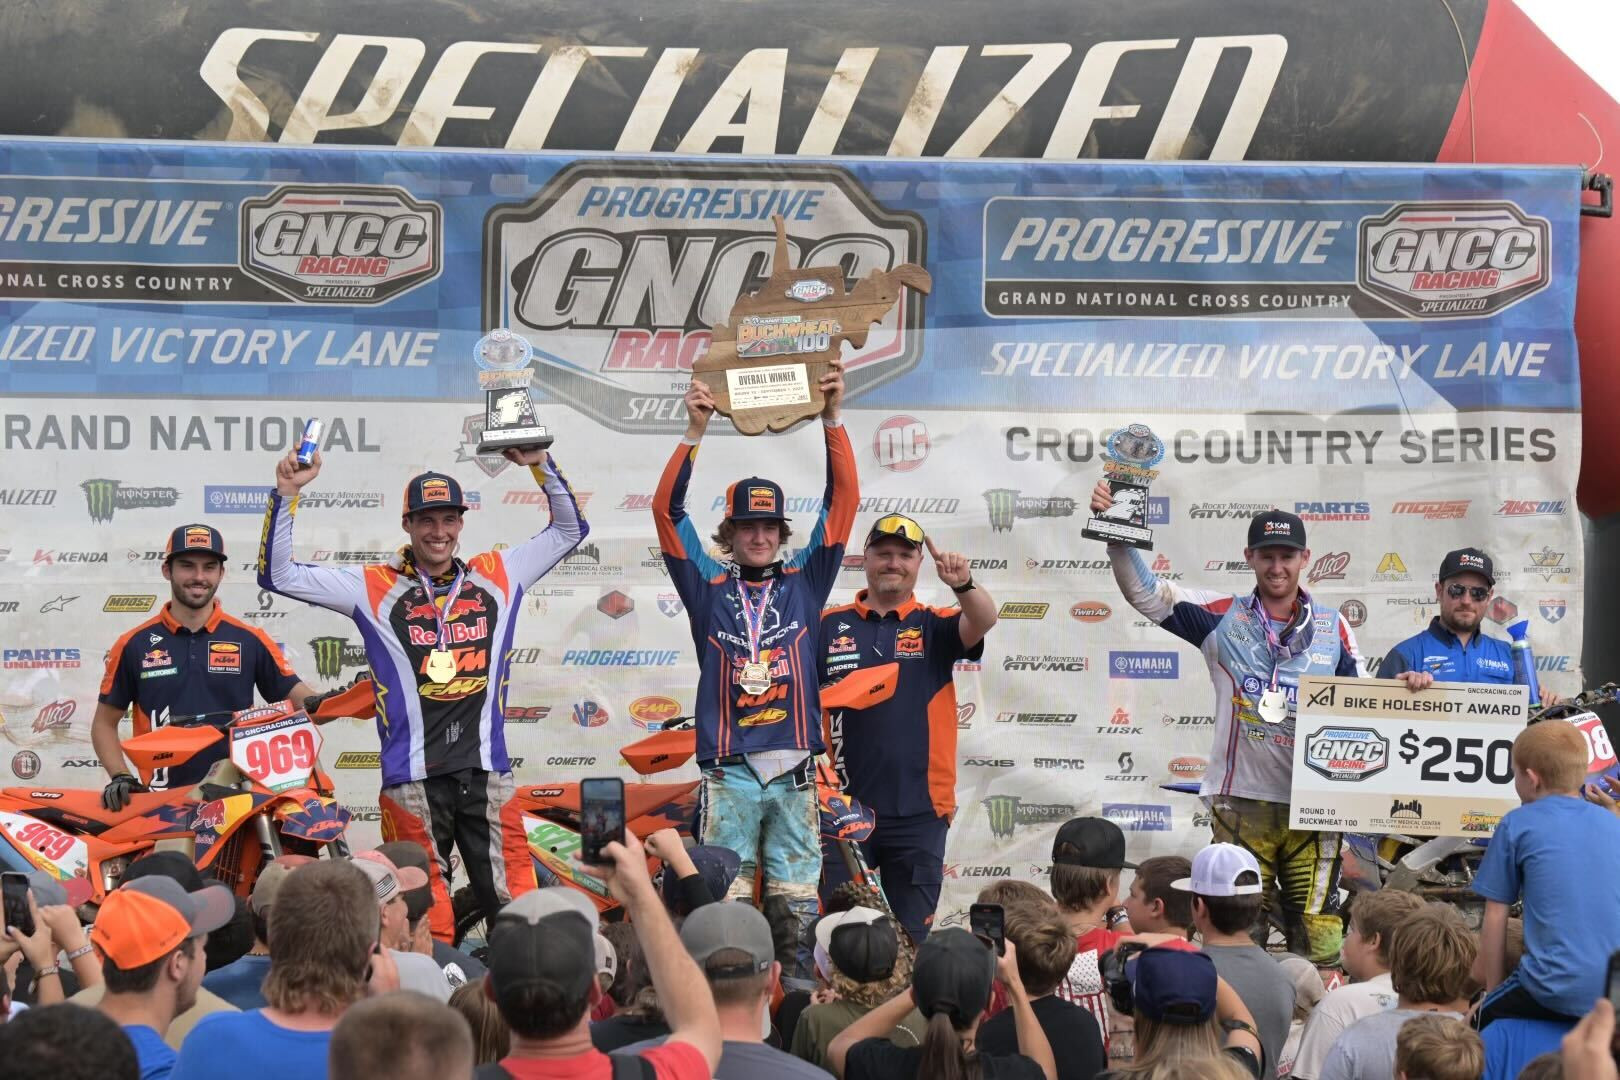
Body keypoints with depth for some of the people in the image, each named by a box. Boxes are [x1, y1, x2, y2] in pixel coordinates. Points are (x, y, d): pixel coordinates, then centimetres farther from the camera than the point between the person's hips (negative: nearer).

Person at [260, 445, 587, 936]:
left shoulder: (496, 577, 12)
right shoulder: (375, 588, 4)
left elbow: (570, 529, 21)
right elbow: (278, 574, 2)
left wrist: (542, 466, 9)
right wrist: (286, 495, -6)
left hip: (487, 772, 2)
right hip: (413, 779, -2)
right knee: (424, 916, -3)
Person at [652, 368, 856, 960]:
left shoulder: (804, 583, 10)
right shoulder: (708, 588, 8)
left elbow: (842, 500, 5)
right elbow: (667, 510, 0)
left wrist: (832, 420, -4)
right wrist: (695, 433, -9)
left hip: (794, 771, 1)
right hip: (728, 771, -1)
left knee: (798, 898, 4)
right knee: (724, 897, -1)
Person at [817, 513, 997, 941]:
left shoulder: (935, 627, 5)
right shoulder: (828, 626, 5)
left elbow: (983, 621, -14)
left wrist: (963, 585, -35)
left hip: (918, 809, 0)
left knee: (911, 936, 7)